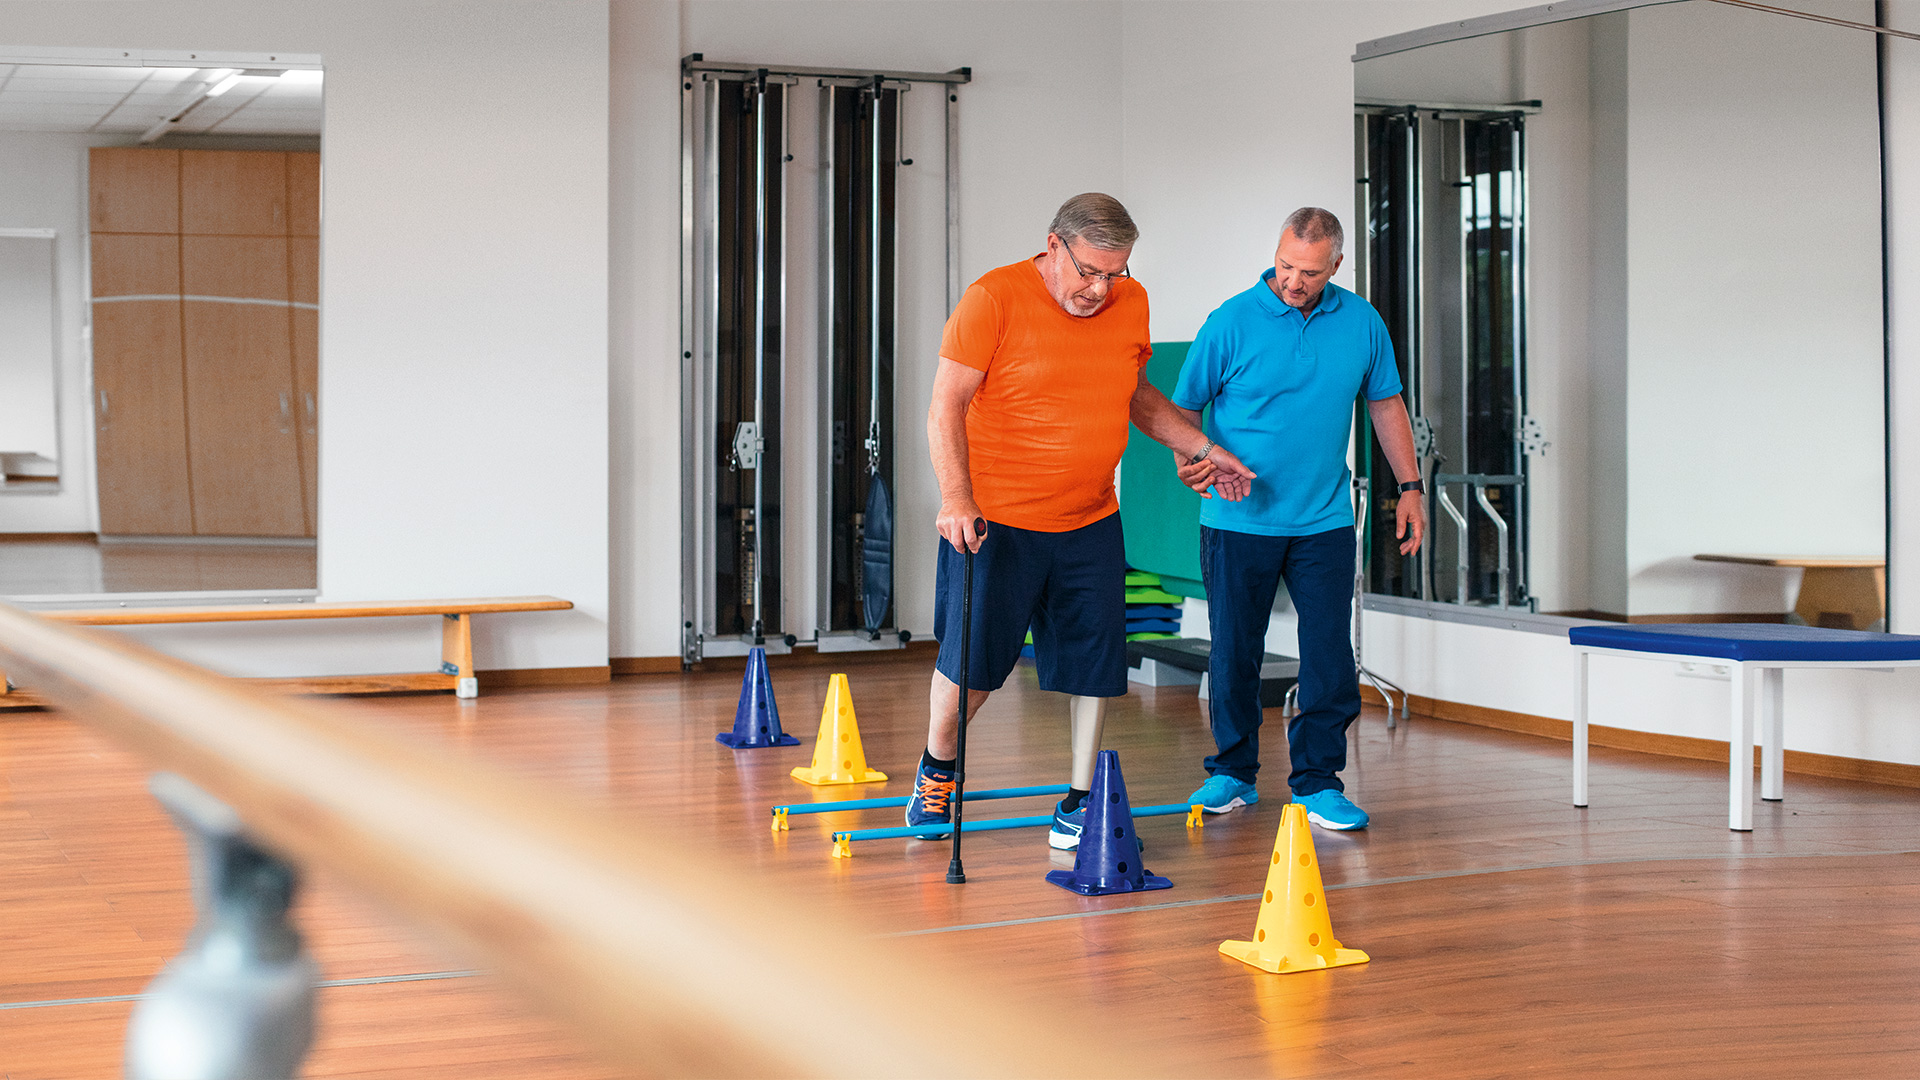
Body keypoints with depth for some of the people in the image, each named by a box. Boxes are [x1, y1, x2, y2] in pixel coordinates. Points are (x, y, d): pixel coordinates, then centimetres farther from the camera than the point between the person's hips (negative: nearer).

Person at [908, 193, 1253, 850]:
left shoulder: (1131, 303, 4)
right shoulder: (993, 300, -12)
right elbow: (946, 408, -13)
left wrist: (1203, 448, 11)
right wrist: (956, 500, -23)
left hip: (1091, 524, 5)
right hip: (994, 521, -4)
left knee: (1095, 664, 3)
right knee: (971, 660, 2)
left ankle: (1080, 802, 15)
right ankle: (936, 769, 27)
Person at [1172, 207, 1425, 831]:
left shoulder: (1361, 323, 2)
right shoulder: (1232, 322, -7)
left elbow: (1385, 403, 14)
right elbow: (1184, 408, -1)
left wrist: (1410, 486, 12)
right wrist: (1189, 462, -20)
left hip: (1324, 522, 2)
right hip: (1239, 520, -2)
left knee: (1330, 656, -1)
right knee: (1234, 653, 6)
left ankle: (1318, 782, 9)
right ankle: (1233, 773, 22)